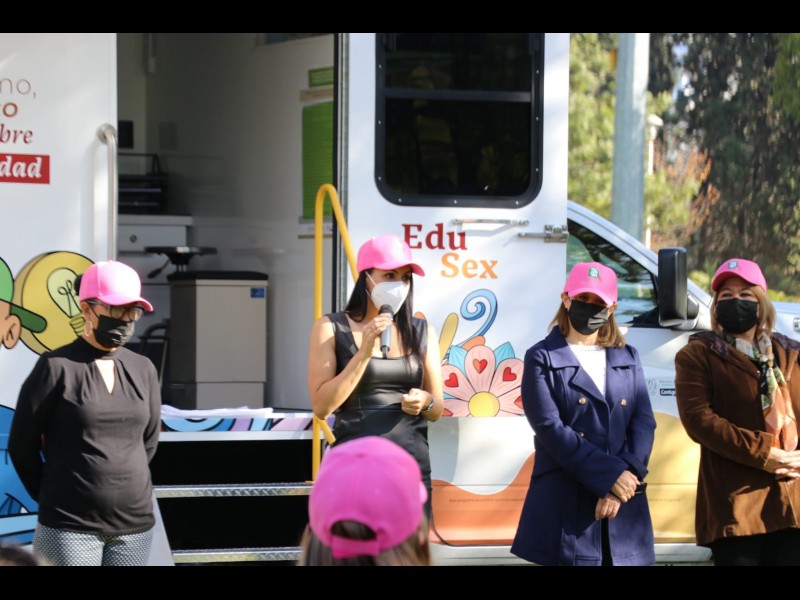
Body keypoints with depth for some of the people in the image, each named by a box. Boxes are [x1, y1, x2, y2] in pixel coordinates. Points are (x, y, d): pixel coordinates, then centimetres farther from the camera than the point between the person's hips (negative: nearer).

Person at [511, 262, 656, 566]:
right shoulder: (542, 358, 3)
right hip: (566, 507, -4)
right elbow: (550, 428, -8)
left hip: (624, 507, 4)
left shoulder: (627, 358, 16)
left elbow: (644, 423, 6)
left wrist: (625, 479, -11)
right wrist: (610, 476, -15)